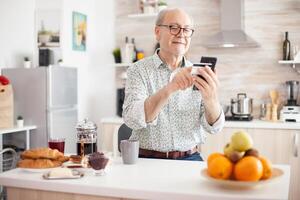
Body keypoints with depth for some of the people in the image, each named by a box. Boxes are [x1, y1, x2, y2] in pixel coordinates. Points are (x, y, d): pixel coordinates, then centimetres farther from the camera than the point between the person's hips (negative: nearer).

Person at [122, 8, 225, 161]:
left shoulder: (197, 74, 2)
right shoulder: (138, 70, -4)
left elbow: (214, 126, -7)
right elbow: (132, 120, -20)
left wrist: (211, 99, -28)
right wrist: (169, 89, -34)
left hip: (189, 158, 2)